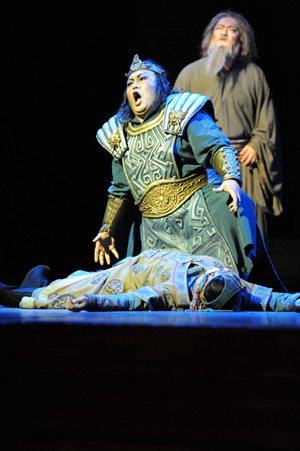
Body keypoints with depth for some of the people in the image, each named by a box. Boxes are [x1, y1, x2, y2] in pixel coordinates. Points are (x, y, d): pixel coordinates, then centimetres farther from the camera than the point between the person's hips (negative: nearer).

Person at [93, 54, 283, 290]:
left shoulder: (182, 111, 5)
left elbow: (216, 146, -7)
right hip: (155, 230, 5)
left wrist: (231, 177, -26)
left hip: (196, 211, -4)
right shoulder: (121, 135, 20)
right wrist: (108, 230, 24)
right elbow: (121, 191, 27)